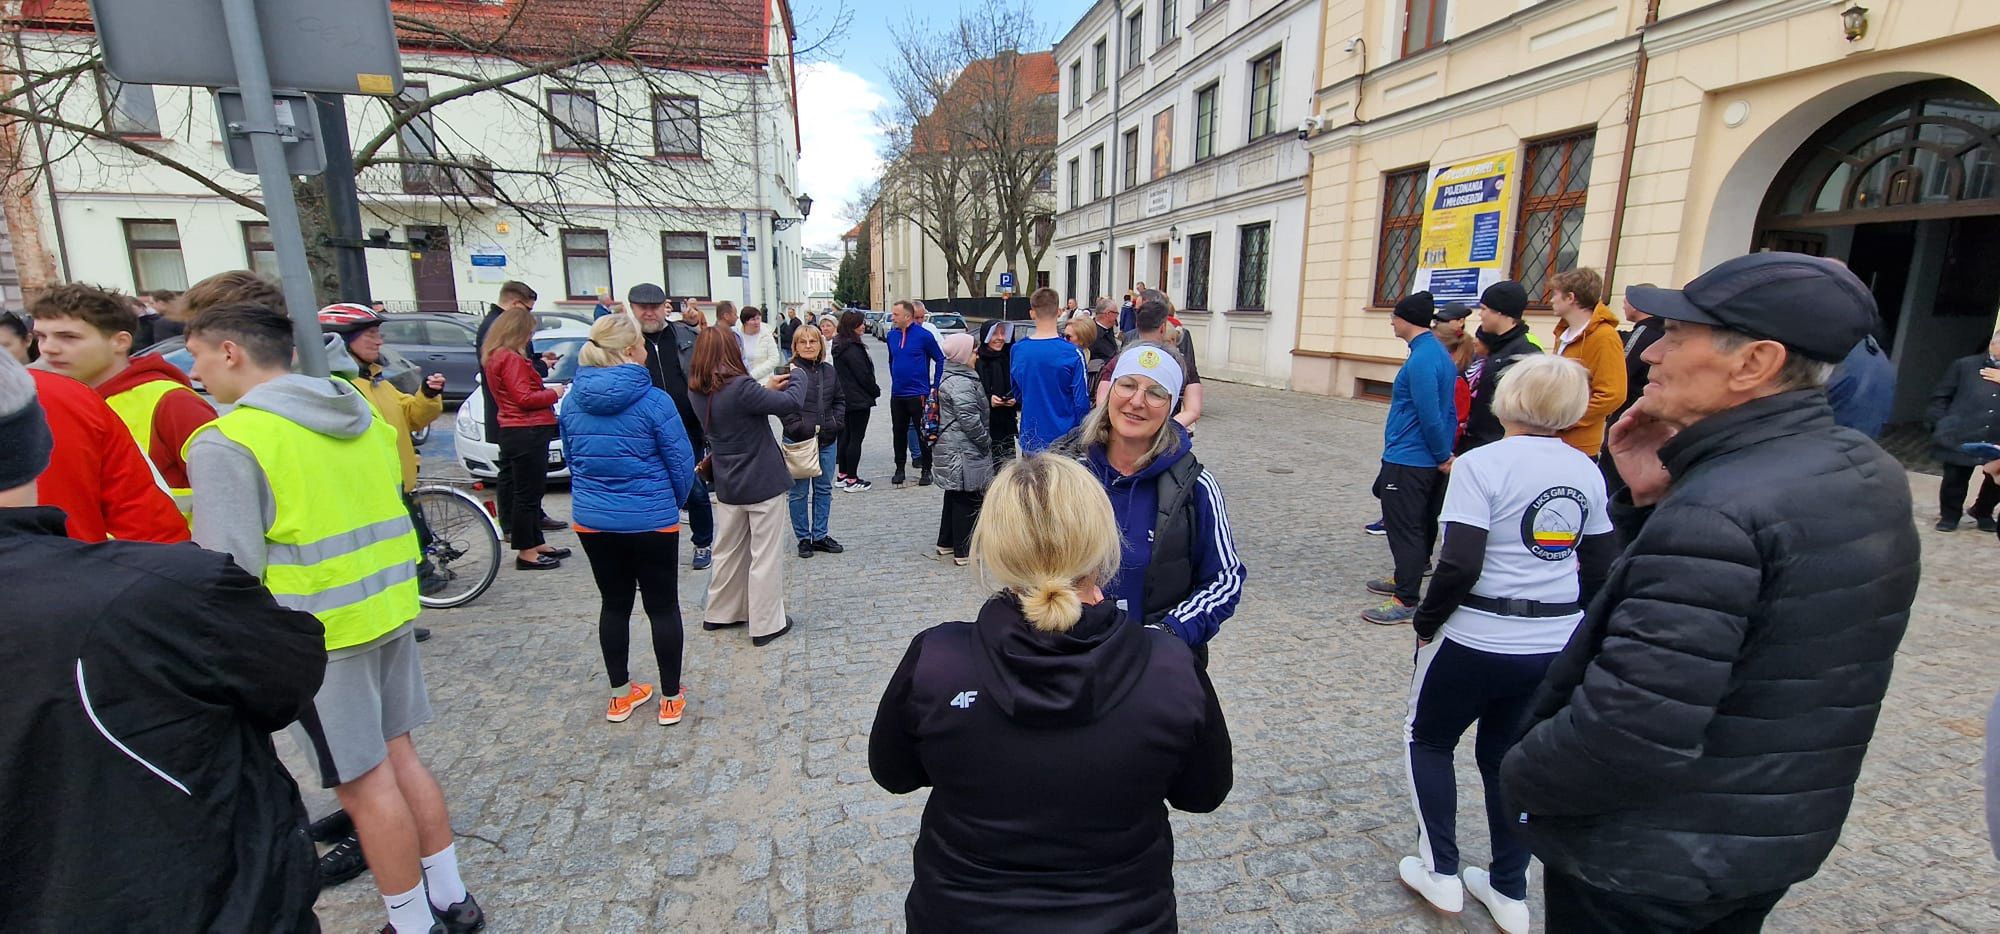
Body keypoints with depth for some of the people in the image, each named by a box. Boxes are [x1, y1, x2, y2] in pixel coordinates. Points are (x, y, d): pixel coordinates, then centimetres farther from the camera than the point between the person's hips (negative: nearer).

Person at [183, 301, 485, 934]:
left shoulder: (226, 443, -14)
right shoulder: (361, 415, 8)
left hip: (317, 631, -7)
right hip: (391, 610, 7)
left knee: (365, 784, 6)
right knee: (398, 756, 18)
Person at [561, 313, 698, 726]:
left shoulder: (573, 400, -1)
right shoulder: (654, 401, -17)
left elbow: (570, 457, 11)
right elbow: (682, 463, -11)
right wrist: (674, 502, 8)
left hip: (591, 518, 5)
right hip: (651, 520, -5)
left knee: (613, 604, 18)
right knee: (663, 606, 9)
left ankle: (620, 695, 30)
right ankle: (671, 698, 20)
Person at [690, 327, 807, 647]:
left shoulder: (697, 391, -1)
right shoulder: (740, 387, -24)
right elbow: (793, 403, -22)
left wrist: (765, 388, 5)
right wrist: (797, 378, -4)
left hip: (728, 485, 7)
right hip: (762, 483, -7)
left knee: (728, 551, 21)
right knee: (765, 556, 5)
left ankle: (720, 613, 34)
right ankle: (766, 624, 13)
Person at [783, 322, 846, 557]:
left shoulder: (829, 370, 8)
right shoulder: (789, 371, -8)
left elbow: (840, 399, 15)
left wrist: (837, 423, 2)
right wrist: (796, 427, -15)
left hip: (827, 440, 5)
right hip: (798, 441, -5)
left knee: (824, 489, 12)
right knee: (799, 492, 5)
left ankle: (820, 535, 24)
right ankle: (803, 538, 18)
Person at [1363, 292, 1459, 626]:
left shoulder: (1421, 360, -19)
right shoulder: (1439, 353, 12)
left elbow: (1430, 416, -22)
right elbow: (1448, 411, 16)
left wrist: (1443, 456, -10)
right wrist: (1444, 455, 14)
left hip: (1407, 462, -10)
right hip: (1426, 460, 10)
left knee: (1404, 528, -4)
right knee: (1419, 523, 20)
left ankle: (1407, 601, 1)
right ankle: (1406, 579, 35)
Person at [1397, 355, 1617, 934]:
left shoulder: (1481, 465, -17)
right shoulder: (1586, 471, 3)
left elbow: (1459, 565, -22)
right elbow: (1602, 568, 8)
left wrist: (1425, 622, -8)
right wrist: (1560, 617, 19)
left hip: (1476, 639, -6)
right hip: (1555, 644, 6)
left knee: (1428, 739, 17)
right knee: (1508, 755, 21)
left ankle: (1440, 873, 23)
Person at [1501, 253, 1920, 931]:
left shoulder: (1716, 511, -31)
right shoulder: (1864, 473, 0)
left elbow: (1630, 730, -34)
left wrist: (1521, 775, -17)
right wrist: (1653, 502, -7)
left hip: (1651, 862, -8)